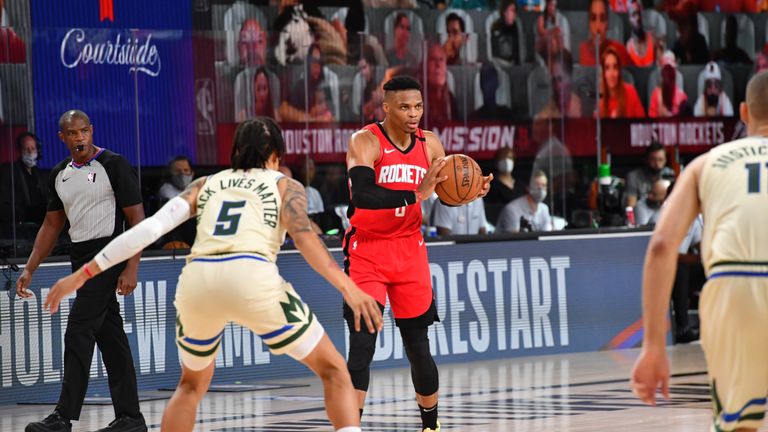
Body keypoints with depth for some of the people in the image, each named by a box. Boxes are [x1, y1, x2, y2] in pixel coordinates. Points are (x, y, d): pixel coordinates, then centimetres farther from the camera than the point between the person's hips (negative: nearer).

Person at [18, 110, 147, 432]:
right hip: (80, 259, 7)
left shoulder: (114, 165, -9)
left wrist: (131, 268, -17)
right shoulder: (60, 174, 12)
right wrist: (29, 269, 13)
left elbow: (137, 218, -10)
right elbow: (52, 225, 19)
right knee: (109, 337, 9)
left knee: (78, 334, -12)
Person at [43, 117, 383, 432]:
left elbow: (150, 228, 16)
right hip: (252, 278, -3)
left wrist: (85, 273, 17)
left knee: (192, 384, 30)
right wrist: (347, 287, -10)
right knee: (333, 371, 11)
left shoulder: (207, 184, 28)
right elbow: (303, 236, 0)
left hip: (197, 280, 3)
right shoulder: (285, 186, 21)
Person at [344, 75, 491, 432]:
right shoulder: (366, 142, -17)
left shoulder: (429, 144, 0)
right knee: (362, 343, -14)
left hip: (409, 249, 4)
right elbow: (362, 194, -33)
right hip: (366, 251, -4)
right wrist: (415, 195, -43)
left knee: (418, 345, 10)